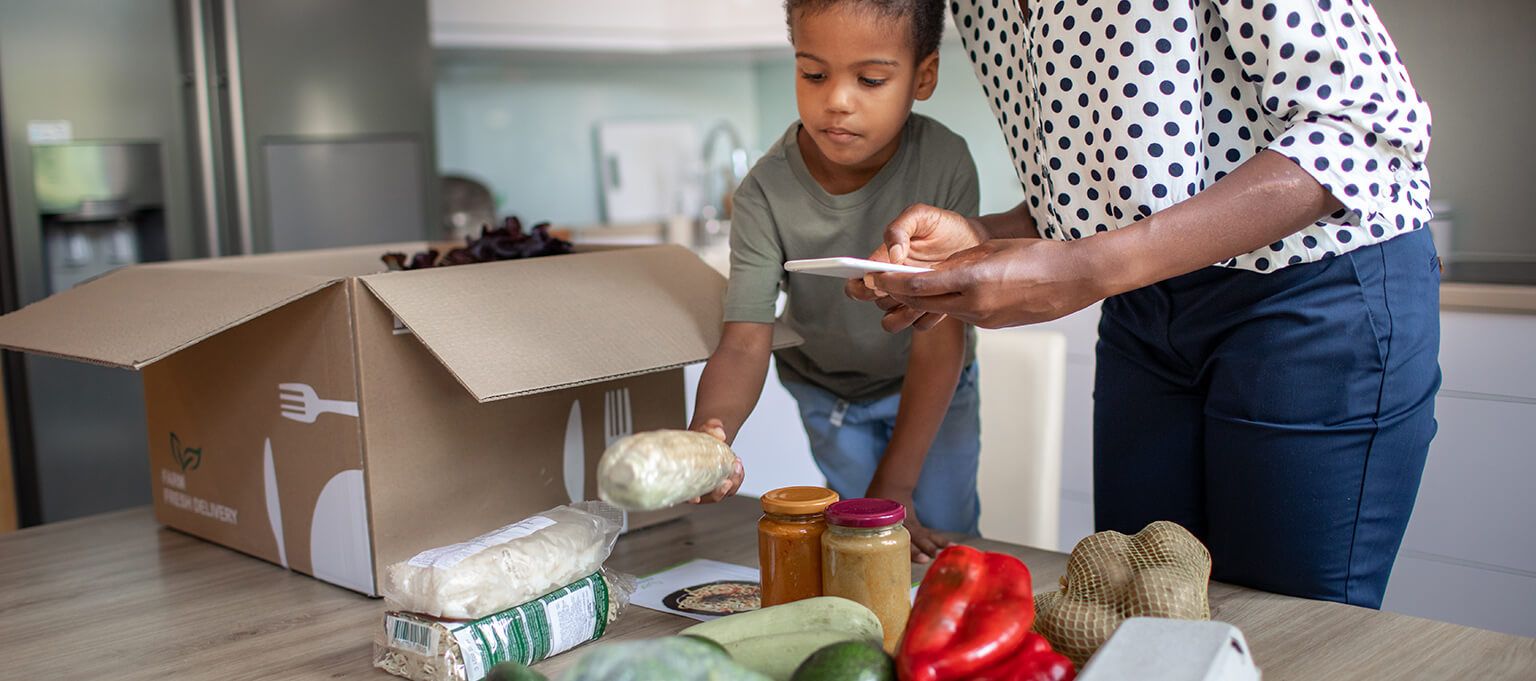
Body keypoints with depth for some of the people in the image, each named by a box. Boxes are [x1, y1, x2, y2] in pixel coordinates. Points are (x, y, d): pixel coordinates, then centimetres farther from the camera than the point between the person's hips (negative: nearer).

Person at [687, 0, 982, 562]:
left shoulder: (944, 163, -29)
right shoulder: (765, 194, -28)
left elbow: (941, 331, -27)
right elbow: (745, 341, -33)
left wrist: (894, 482, -27)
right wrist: (709, 430, -56)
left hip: (931, 384, 0)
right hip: (827, 386, 1)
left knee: (942, 536, -1)